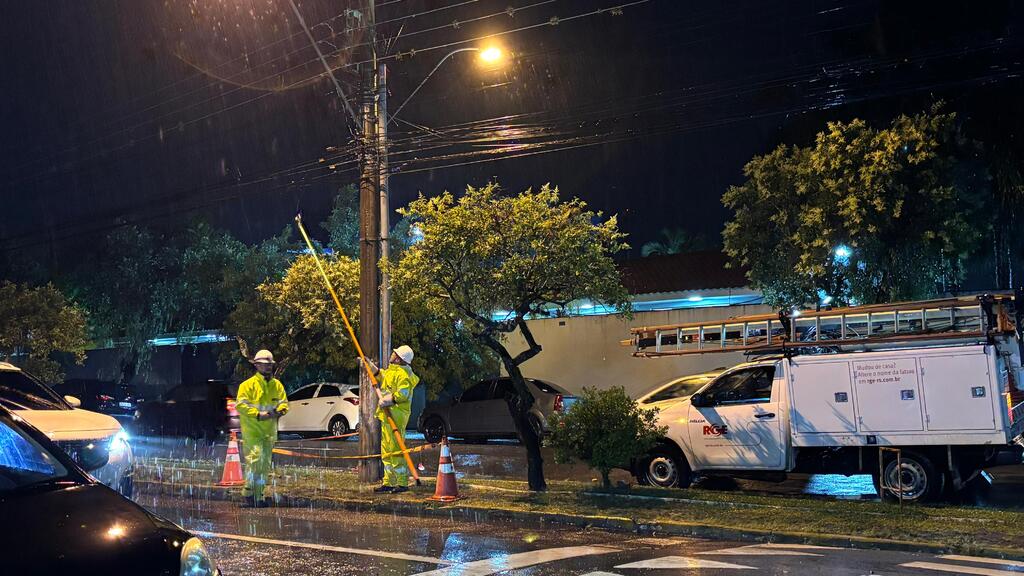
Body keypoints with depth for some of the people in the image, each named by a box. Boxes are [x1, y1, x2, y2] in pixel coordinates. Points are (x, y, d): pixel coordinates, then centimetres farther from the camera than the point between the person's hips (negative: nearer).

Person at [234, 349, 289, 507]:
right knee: (254, 459, -16)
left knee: (265, 463, 9)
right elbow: (240, 405, -11)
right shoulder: (248, 385, -5)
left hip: (269, 431, 6)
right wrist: (258, 414, -20)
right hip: (252, 430, -6)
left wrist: (278, 411, -9)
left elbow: (284, 403, 14)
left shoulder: (277, 385, 12)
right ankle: (248, 494, -10)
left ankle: (259, 495, 16)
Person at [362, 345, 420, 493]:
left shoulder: (403, 374, -16)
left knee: (395, 449, -11)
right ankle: (389, 482, 22)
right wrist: (371, 366, 33)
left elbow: (402, 394, -26)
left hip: (395, 415, -11)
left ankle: (402, 483, -8)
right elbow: (383, 376, 37)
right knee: (386, 450, 15)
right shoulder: (392, 371, 17)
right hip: (388, 415, 11)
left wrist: (388, 400, -24)